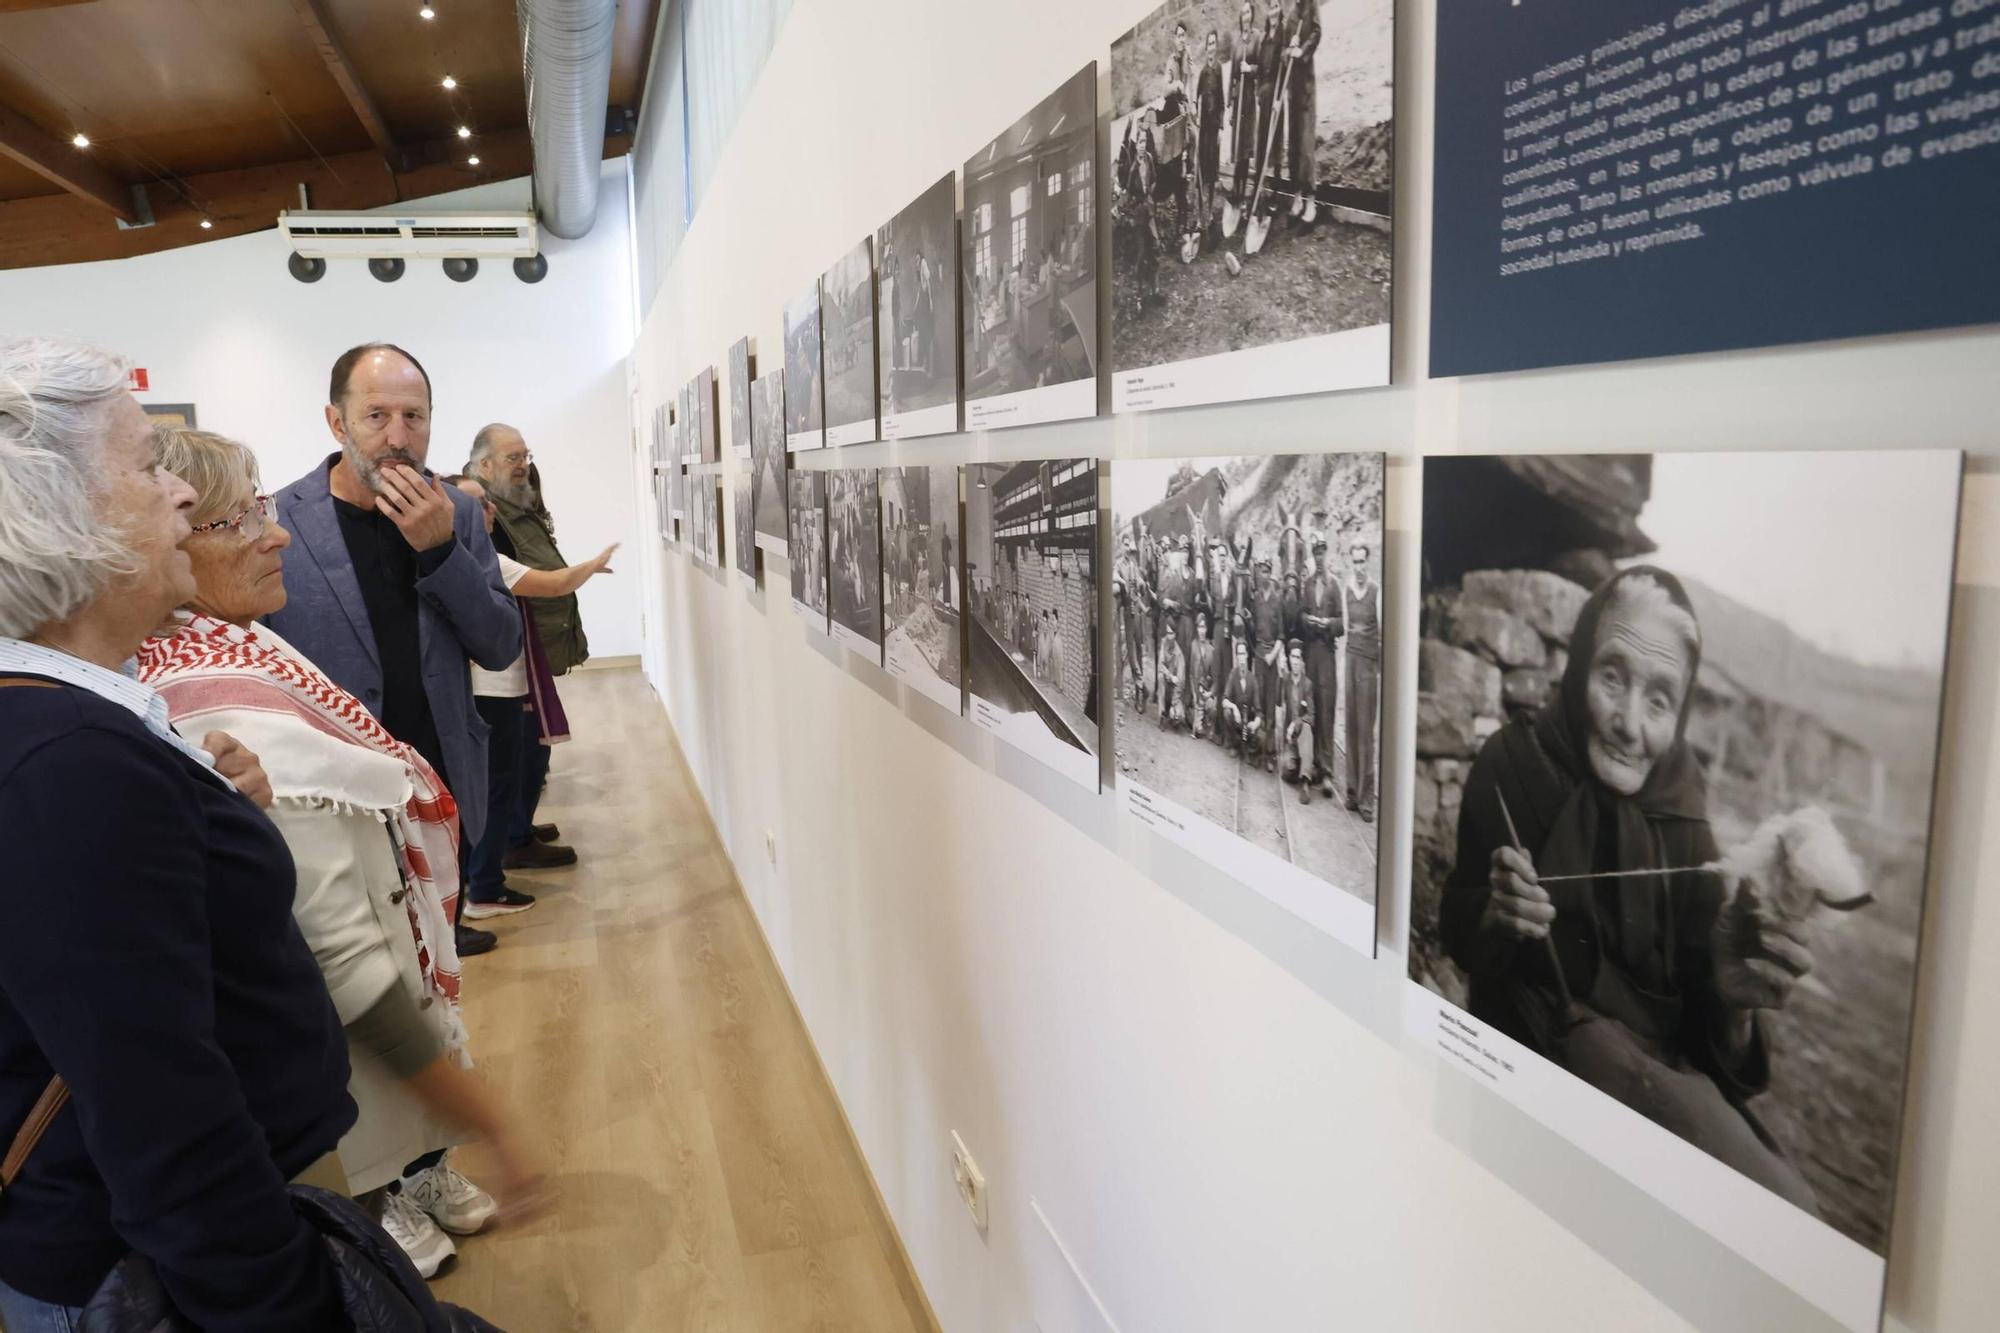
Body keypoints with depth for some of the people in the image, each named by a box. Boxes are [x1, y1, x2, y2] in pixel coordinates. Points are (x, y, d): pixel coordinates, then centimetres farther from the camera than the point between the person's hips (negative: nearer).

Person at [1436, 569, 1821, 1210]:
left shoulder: (1679, 806, 1)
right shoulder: (1513, 764, -8)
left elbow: (1695, 988, -1)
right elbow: (1456, 926, -1)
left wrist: (1732, 994, -24)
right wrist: (1493, 916, -24)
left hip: (1662, 1051, 4)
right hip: (1544, 1033, -4)